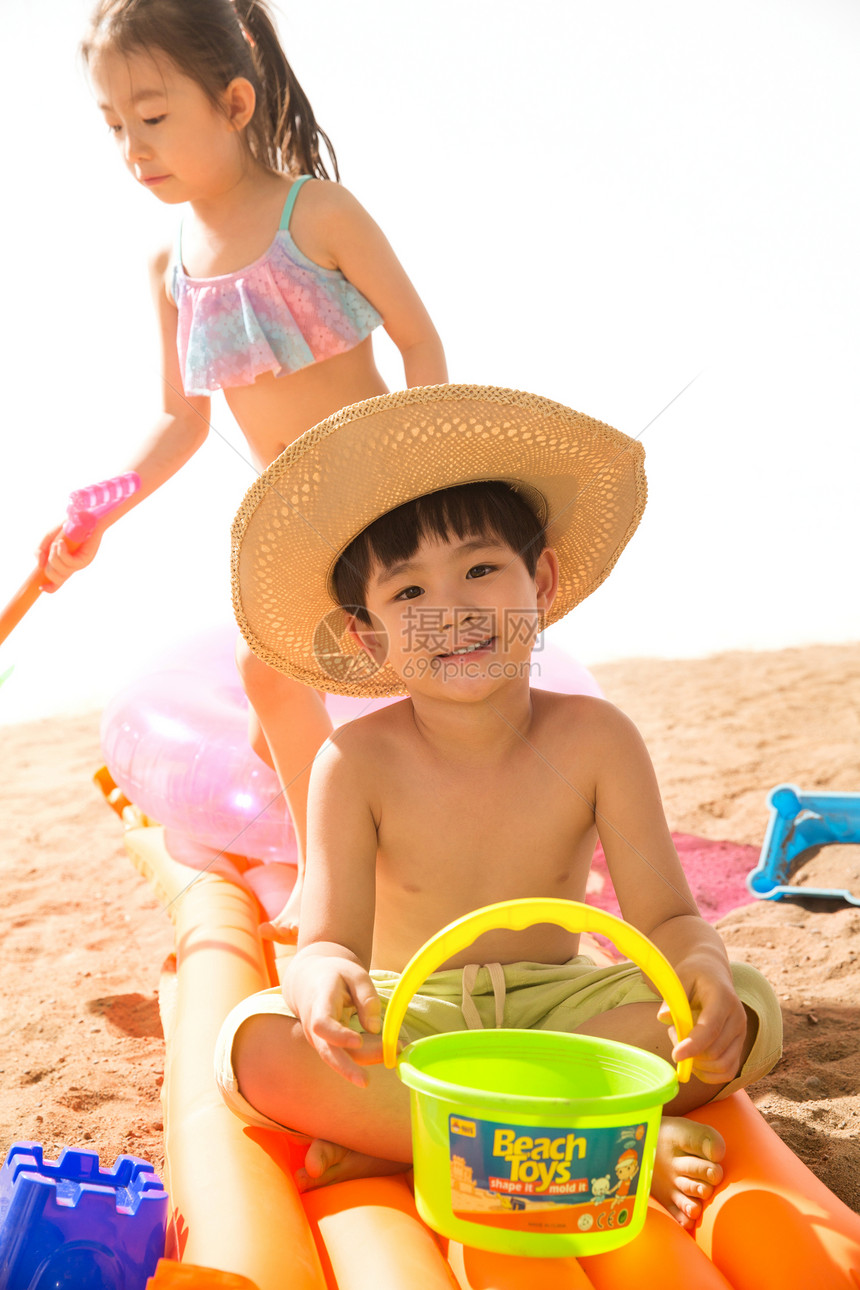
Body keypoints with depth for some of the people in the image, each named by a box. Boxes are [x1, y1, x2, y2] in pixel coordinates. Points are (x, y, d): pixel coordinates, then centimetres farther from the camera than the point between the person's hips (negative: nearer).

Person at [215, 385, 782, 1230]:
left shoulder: (592, 739, -10)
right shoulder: (358, 763, -12)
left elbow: (666, 918, -11)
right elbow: (331, 941, -18)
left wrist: (702, 970, -36)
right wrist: (326, 981, -44)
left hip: (551, 1006, 1)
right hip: (407, 1023, -1)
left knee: (749, 1013, -25)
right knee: (256, 1044, -31)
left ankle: (384, 1140, -27)